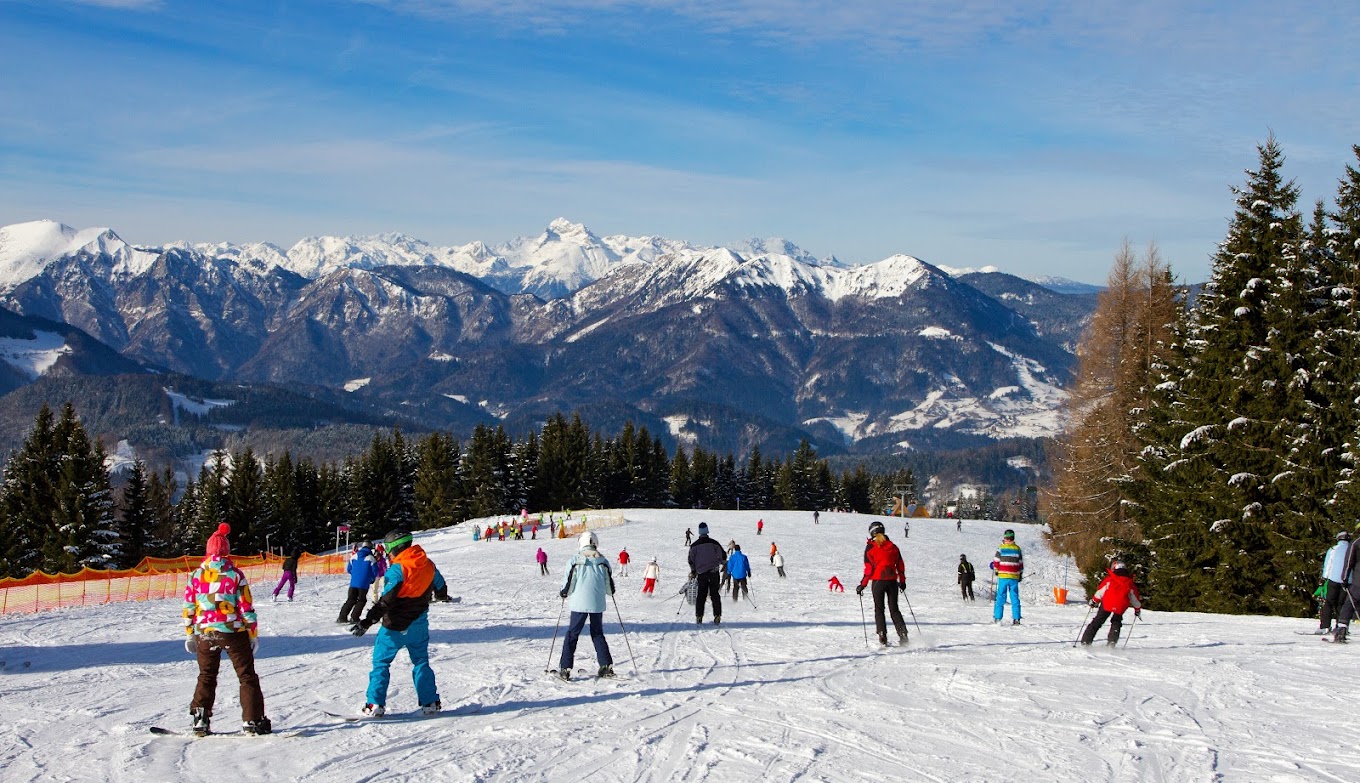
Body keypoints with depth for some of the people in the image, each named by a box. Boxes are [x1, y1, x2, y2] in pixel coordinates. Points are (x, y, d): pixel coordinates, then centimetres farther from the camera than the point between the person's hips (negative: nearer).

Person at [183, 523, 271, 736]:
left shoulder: (196, 575, 0)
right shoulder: (235, 575, -6)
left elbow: (188, 608, 4)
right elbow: (247, 608, -5)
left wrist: (190, 635, 15)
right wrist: (253, 634, 3)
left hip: (205, 633, 2)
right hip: (234, 632, -2)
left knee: (206, 676, 17)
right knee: (247, 676, 6)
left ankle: (200, 719, 10)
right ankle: (252, 720, 1)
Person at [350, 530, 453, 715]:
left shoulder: (397, 570, -18)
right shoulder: (428, 565, 2)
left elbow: (385, 601, -23)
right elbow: (440, 586, 19)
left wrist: (367, 622, -23)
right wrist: (442, 596, 42)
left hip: (395, 626, -6)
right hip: (419, 624, 6)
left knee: (381, 662, 5)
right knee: (421, 662, 17)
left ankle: (375, 705, 1)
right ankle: (430, 702, 16)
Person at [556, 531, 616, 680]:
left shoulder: (575, 561, -6)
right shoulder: (603, 562, 2)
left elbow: (568, 584, -3)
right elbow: (610, 587, 9)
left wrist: (562, 593, 19)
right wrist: (609, 591, 32)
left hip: (579, 604, -3)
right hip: (598, 604, 3)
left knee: (572, 634, 6)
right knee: (598, 634, 17)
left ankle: (565, 669, 1)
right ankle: (607, 666, 11)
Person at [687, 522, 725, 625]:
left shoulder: (694, 545, 0)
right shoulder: (714, 543, -3)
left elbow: (691, 560, 6)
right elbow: (723, 557, 2)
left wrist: (693, 572, 20)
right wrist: (723, 565, 22)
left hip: (701, 573, 1)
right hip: (714, 572, -1)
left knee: (701, 595, 8)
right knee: (715, 594, 5)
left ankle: (699, 617, 2)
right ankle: (717, 617, -2)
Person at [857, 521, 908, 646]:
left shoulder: (870, 548, -5)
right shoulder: (893, 546, 6)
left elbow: (868, 569, -8)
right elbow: (900, 566, 11)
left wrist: (862, 585, -3)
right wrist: (902, 581, 22)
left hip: (878, 581, -3)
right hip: (892, 581, 3)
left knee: (879, 609, 8)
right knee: (894, 609, 12)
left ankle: (882, 637, -2)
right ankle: (903, 635, 1)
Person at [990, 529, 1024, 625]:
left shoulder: (1001, 548, -4)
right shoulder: (1017, 549, 4)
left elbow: (996, 561, -1)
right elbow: (1021, 563, 9)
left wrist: (995, 571, 16)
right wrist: (1020, 575, 20)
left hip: (1003, 577, -2)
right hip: (1014, 577, 2)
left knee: (1001, 597, 1)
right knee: (1015, 598, 5)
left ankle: (997, 617, -1)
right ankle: (1016, 618, 3)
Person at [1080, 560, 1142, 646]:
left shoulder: (1109, 579, 5)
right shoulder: (1130, 583, 12)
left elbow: (1100, 591, 3)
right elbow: (1135, 598, 20)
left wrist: (1094, 600, 16)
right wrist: (1138, 609, 34)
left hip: (1107, 604, -1)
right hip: (1120, 607, 1)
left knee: (1097, 622, 9)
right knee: (1116, 623, 24)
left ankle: (1086, 641, 5)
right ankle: (1112, 641, 4)